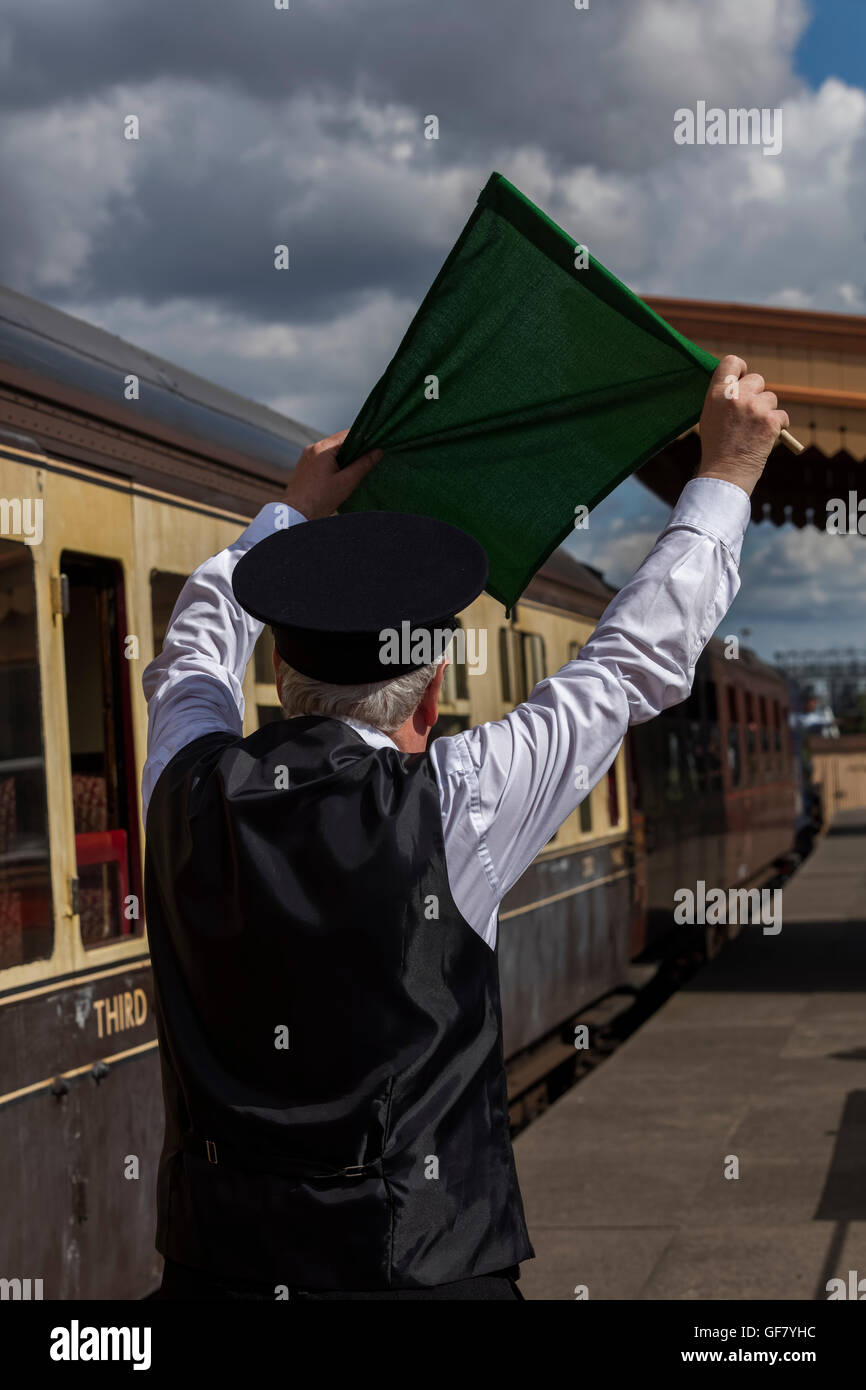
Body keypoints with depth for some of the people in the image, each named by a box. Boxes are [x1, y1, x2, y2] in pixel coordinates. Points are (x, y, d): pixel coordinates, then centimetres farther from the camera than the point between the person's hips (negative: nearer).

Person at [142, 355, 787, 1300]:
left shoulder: (189, 790, -6)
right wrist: (726, 472, 10)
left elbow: (194, 653, 18)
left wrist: (297, 508, 31)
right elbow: (641, 658, -3)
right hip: (421, 1268, -4)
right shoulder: (447, 809, -16)